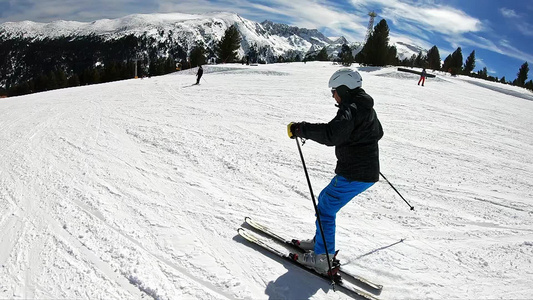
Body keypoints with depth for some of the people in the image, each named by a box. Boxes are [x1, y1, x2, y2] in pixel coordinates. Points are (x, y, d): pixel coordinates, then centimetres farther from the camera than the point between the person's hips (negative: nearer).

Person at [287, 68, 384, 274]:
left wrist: (300, 129, -28)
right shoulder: (366, 108, 14)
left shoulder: (350, 109, -18)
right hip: (368, 172, 10)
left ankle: (321, 258, 7)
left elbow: (331, 134, -36)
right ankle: (320, 241, 32)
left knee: (326, 210, -1)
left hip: (352, 175, -10)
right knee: (325, 198, 22)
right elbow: (378, 132, 31)